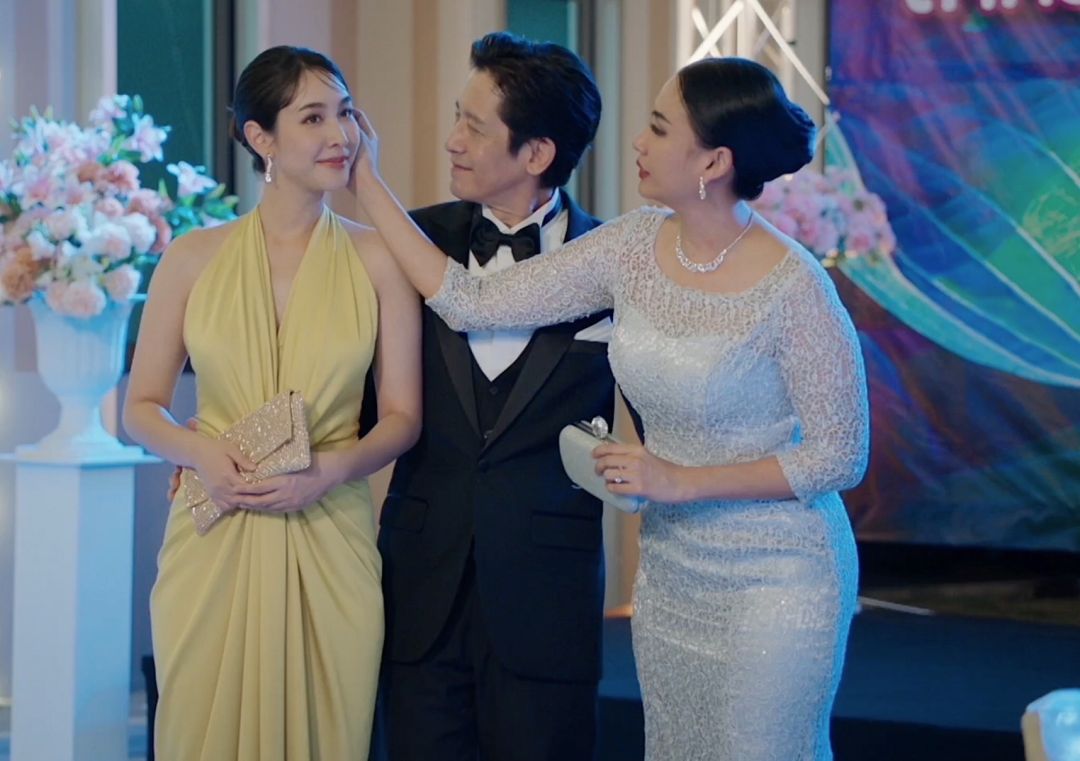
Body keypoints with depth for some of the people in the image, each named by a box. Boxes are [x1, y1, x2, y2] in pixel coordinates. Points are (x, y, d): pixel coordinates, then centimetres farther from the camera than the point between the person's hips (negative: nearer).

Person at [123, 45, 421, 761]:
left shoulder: (377, 259, 2)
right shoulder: (195, 257, 4)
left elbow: (402, 416, 3)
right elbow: (142, 407, 8)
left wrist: (329, 470, -15)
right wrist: (203, 451, -12)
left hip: (329, 545, 0)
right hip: (213, 542, 0)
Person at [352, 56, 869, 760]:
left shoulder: (793, 288, -20)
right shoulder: (635, 247, -4)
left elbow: (840, 457, -14)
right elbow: (472, 304, -4)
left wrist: (681, 481, -18)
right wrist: (370, 186, -6)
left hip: (773, 580, -6)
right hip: (669, 573, 6)